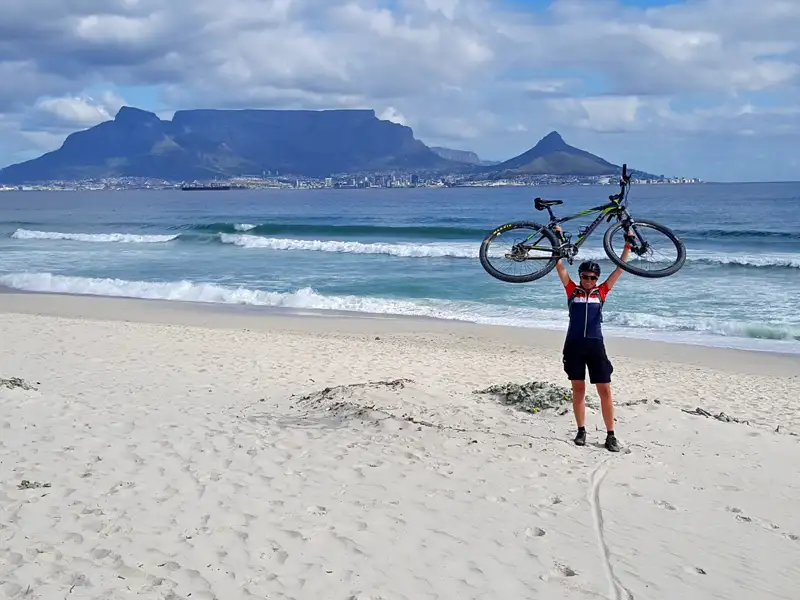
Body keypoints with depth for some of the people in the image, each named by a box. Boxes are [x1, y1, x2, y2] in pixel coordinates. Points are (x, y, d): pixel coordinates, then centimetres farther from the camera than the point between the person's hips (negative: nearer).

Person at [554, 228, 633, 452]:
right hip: (574, 344, 0)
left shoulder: (601, 292, 9)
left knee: (605, 390, -2)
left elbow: (619, 268, 9)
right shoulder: (572, 290, 7)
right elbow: (559, 266, 4)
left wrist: (628, 245, 5)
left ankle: (610, 435, 3)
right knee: (578, 389, 7)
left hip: (595, 345, 0)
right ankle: (581, 431, 17)